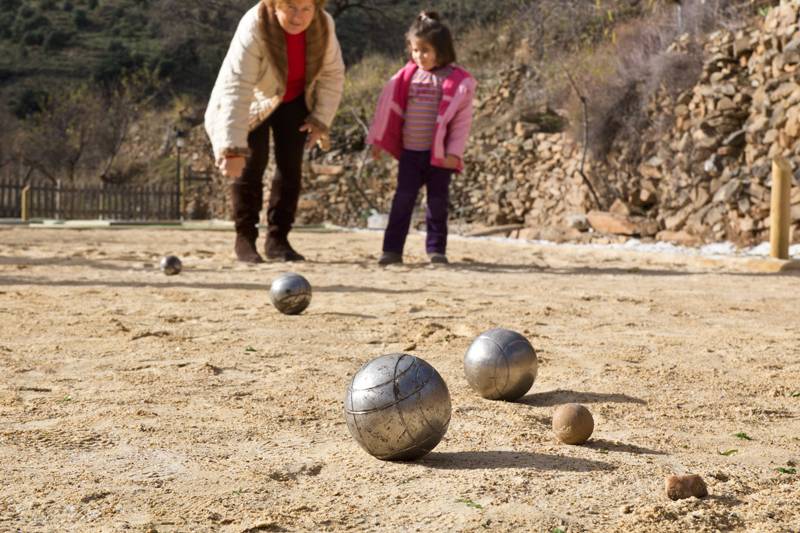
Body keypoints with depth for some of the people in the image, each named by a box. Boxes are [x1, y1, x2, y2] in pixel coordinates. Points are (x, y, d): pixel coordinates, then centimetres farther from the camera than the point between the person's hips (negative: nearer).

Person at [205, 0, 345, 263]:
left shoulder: (324, 25, -24)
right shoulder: (254, 28, -37)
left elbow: (333, 74, -7)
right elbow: (235, 89, -44)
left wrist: (321, 119, -12)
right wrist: (233, 149, -51)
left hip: (294, 102, 4)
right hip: (255, 104, -4)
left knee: (291, 168, -1)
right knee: (252, 165, -11)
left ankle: (277, 239, 9)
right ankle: (244, 238, 3)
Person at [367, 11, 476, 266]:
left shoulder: (458, 81, -5)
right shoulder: (407, 76, 4)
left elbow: (462, 121, -6)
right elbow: (389, 107, 9)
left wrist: (454, 152, -11)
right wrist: (379, 140, 10)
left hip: (439, 153, -2)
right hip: (410, 150, 2)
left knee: (438, 201, 6)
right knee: (403, 199, 3)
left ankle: (436, 248, 16)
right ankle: (392, 249, 5)